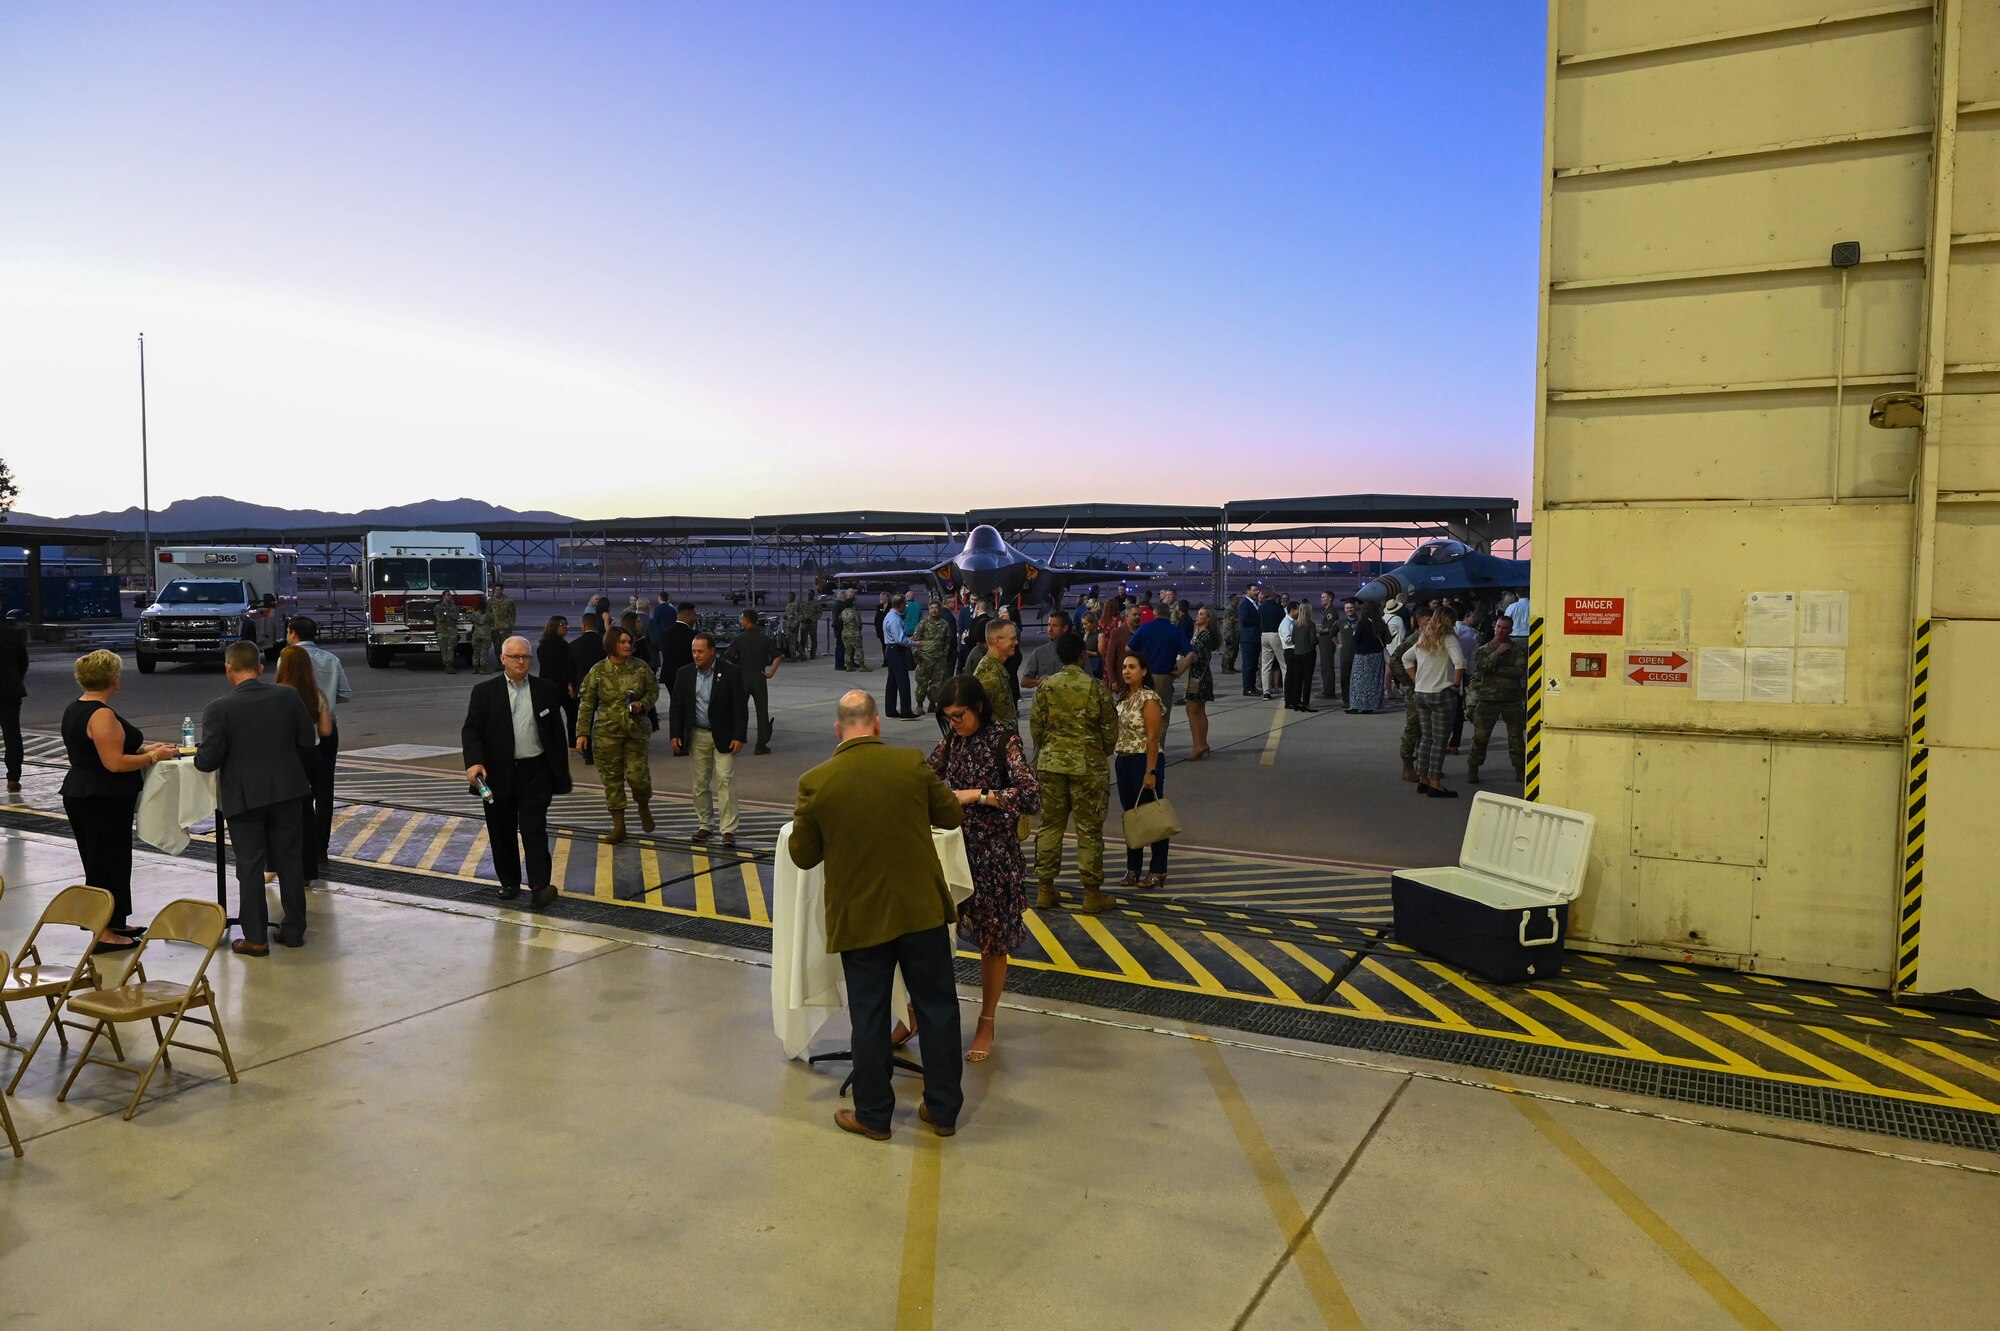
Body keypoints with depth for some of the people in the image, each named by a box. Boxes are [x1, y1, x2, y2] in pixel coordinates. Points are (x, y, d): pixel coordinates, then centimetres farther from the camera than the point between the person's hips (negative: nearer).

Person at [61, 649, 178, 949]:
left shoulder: (74, 710, 10)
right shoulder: (101, 715, -21)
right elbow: (114, 763, -24)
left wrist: (143, 747, 13)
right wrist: (154, 757, -13)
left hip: (80, 795, 10)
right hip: (103, 801, -10)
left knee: (102, 860, 17)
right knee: (108, 862, -2)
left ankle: (113, 923, 27)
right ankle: (104, 934, 4)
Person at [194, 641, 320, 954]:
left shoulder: (218, 709, -14)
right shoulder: (288, 697, -5)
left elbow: (208, 760, -13)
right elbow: (308, 743, 1)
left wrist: (197, 757, 9)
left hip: (243, 797, -3)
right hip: (287, 791, 3)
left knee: (250, 868, 6)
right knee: (289, 861, 12)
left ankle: (255, 937, 10)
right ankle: (294, 929, 20)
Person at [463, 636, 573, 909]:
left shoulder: (547, 690, 5)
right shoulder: (484, 692, 2)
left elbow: (558, 731, 8)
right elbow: (471, 730, -4)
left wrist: (561, 771, 7)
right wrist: (474, 762, -21)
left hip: (535, 771, -1)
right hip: (498, 774, 1)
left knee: (534, 830, -9)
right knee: (502, 832, 10)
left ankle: (540, 888, -16)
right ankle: (509, 883, 26)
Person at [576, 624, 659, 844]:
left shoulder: (640, 667, -1)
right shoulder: (598, 671, -3)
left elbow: (653, 691, 9)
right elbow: (586, 704, 0)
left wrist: (642, 704, -12)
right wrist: (582, 733, -4)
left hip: (636, 729, 0)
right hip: (606, 732, 0)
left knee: (637, 774, -8)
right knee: (612, 778, 3)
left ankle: (644, 807, 25)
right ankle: (619, 827, 12)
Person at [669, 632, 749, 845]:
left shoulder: (730, 673, -8)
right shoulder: (685, 673, 2)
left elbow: (740, 707, -9)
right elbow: (676, 706, 6)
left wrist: (739, 737, -13)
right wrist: (675, 734, -1)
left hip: (724, 736, -3)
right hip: (697, 735, 4)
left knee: (725, 779, -7)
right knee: (700, 782, 10)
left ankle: (728, 830, -5)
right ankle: (704, 824, 23)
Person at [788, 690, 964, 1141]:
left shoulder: (816, 782, -11)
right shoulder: (912, 764, -9)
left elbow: (803, 855, -1)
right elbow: (951, 815, 5)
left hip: (859, 916, -1)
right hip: (922, 909, 1)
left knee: (869, 1017, 12)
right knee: (937, 1008, 14)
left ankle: (873, 1116, 25)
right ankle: (944, 1110, 24)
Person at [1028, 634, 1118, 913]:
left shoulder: (1046, 686, -2)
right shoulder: (1096, 687, -8)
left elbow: (1035, 727, 2)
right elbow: (1110, 729, -3)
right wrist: (1103, 753, 16)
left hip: (1051, 764, 3)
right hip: (1088, 765, -3)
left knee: (1049, 825, 11)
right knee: (1089, 829, 5)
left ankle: (1045, 889, 16)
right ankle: (1091, 893, 10)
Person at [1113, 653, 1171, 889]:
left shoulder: (1149, 699, -13)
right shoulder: (1124, 697, 10)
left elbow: (1152, 738, -17)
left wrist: (1151, 772, -20)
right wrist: (1119, 760, 13)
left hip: (1144, 761, -8)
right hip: (1123, 761, 8)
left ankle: (1158, 872, 10)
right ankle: (1132, 869, 22)